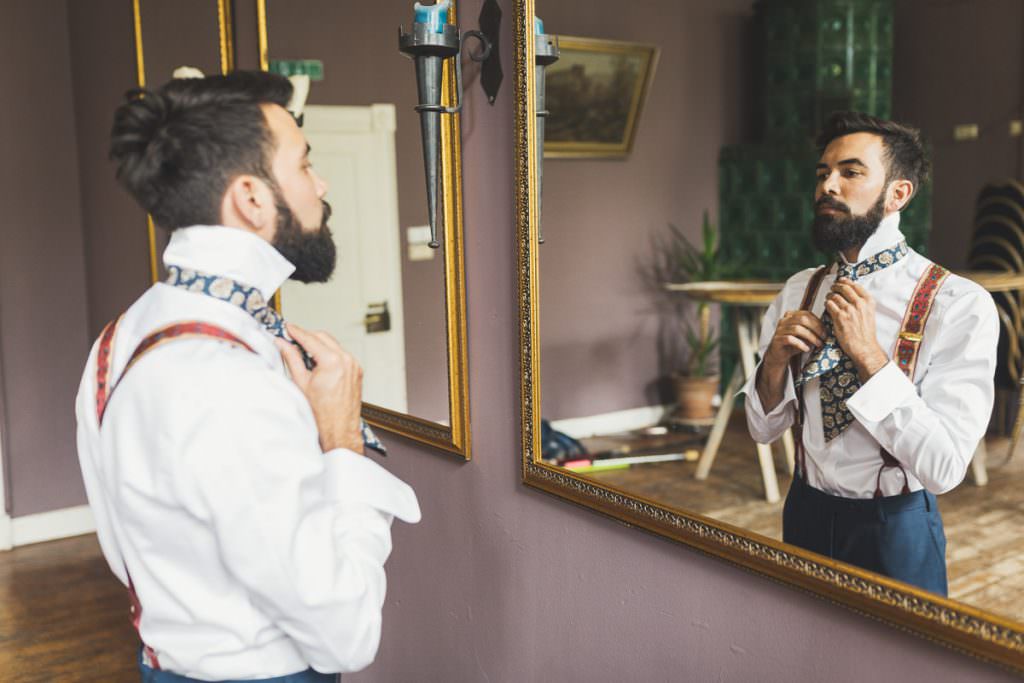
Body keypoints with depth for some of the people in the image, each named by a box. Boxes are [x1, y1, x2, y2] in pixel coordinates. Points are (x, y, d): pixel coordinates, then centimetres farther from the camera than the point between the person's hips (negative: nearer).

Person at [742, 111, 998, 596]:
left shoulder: (961, 306, -18)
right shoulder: (799, 291, -1)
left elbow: (943, 469, -23)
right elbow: (763, 429, 3)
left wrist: (868, 354, -28)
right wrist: (775, 360, -16)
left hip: (895, 531, -4)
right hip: (805, 518, 5)